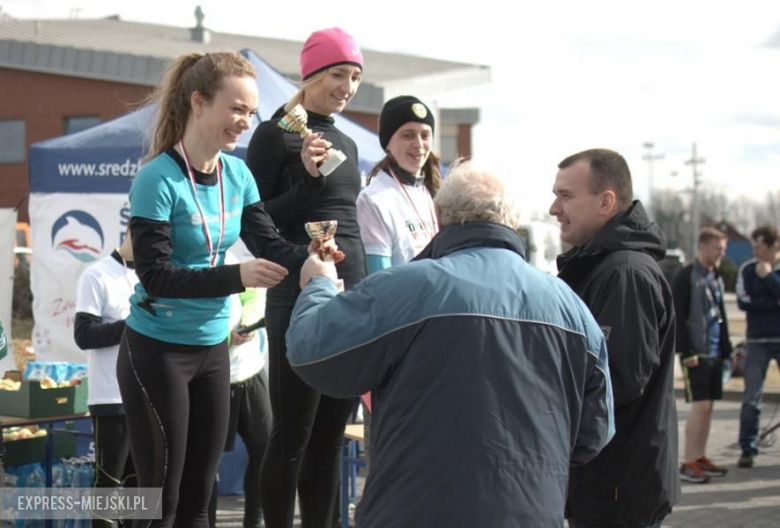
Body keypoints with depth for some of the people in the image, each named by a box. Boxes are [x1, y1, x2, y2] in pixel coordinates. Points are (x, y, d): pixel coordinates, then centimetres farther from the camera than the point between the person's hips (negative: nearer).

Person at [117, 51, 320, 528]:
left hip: (213, 349, 7)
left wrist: (308, 254, -22)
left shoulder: (238, 175, 1)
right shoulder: (159, 179, -19)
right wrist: (237, 276, -33)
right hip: (157, 351, -6)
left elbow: (270, 245, -1)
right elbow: (154, 276, -24)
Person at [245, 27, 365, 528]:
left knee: (331, 435, 10)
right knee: (292, 434, -1)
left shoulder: (346, 144, 16)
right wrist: (308, 180, -18)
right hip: (300, 302, -7)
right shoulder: (275, 135, -5)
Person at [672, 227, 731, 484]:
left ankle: (700, 457, 18)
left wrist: (726, 349, 15)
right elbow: (678, 317, -13)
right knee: (700, 406, -10)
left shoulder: (716, 278, 16)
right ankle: (688, 463, -6)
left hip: (714, 353, 8)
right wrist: (687, 352, -17)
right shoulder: (686, 277, -9)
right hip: (696, 353, -8)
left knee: (708, 406, 9)